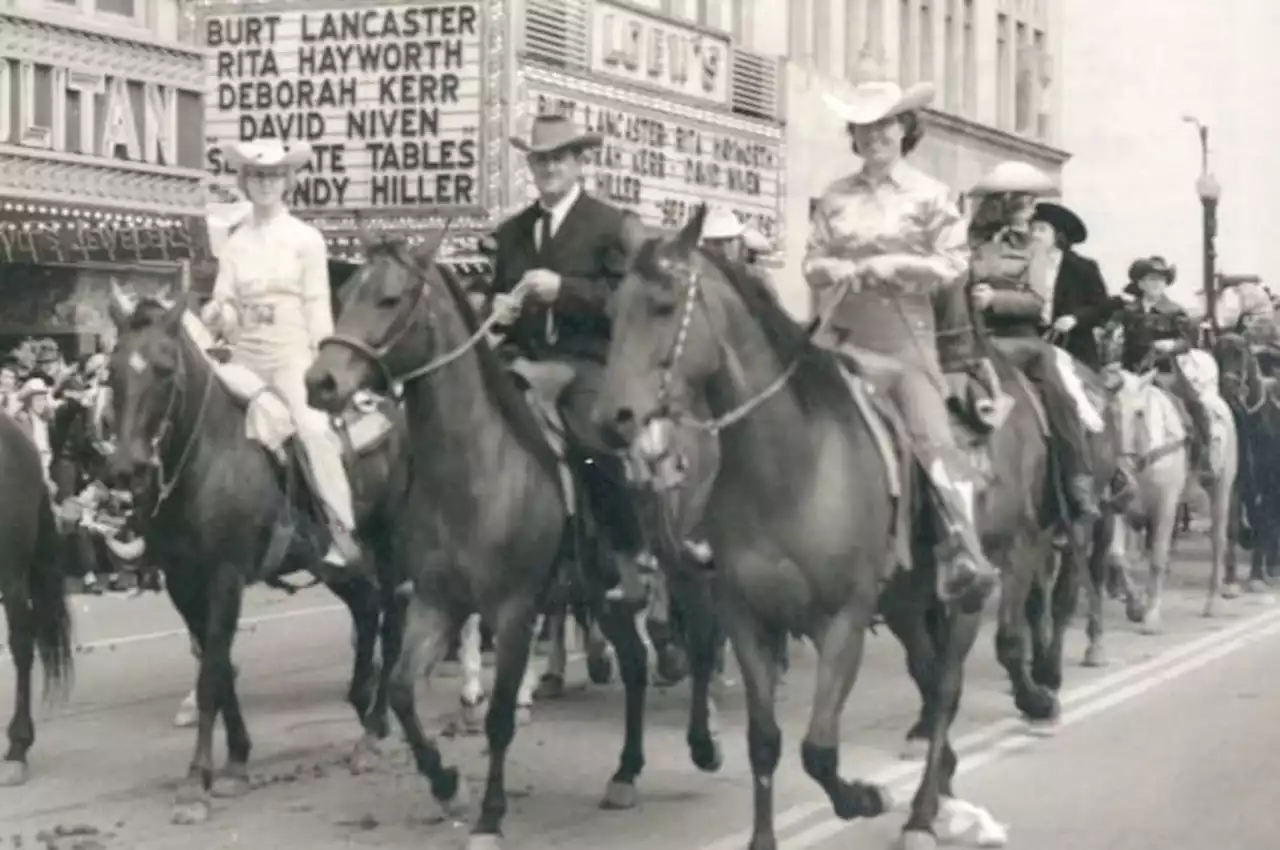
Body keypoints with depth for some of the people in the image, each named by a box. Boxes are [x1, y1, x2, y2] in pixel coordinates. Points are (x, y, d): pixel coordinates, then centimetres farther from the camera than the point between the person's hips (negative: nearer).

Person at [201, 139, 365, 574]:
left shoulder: (306, 238, 2)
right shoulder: (234, 243, 10)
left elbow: (318, 305, -2)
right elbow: (225, 302, 9)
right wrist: (215, 315, -15)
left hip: (292, 349, -4)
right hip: (246, 354, 4)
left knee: (313, 429, -21)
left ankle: (344, 534, -21)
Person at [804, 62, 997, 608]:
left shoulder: (929, 196, 4)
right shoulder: (835, 197, 12)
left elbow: (954, 267, -1)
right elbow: (814, 263, 12)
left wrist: (892, 266, -11)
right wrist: (843, 270, -9)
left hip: (903, 338, -3)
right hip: (839, 335, 3)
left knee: (933, 435, -15)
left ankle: (964, 555, -19)